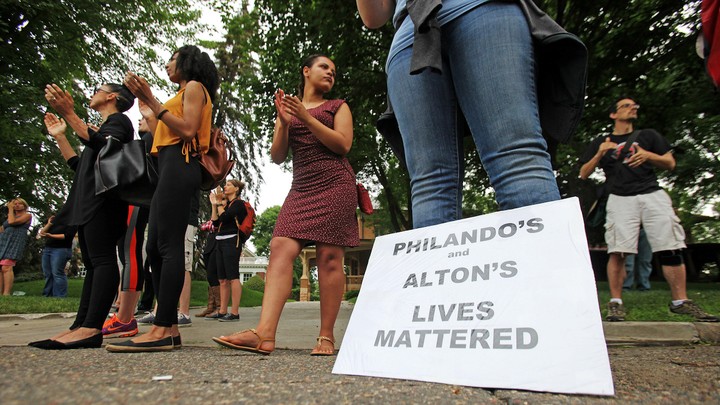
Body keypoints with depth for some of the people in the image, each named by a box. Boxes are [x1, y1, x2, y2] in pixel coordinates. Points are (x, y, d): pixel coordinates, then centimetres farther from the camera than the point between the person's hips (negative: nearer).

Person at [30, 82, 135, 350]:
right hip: (88, 202, 10)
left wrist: (69, 114, -23)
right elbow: (79, 166, 30)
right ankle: (80, 326, 2)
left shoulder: (118, 120, 3)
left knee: (102, 259, -18)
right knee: (92, 264, 3)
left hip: (103, 200, -10)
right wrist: (60, 136, 28)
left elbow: (104, 148, -19)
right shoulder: (101, 128, 31)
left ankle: (92, 328, -25)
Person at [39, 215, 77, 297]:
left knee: (57, 273, -14)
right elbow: (42, 233, 17)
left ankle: (60, 297, -13)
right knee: (47, 274, 5)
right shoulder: (55, 222, 23)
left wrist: (51, 236, -22)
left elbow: (67, 236, -13)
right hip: (47, 249, 7)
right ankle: (47, 295, 9)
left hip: (61, 250, -7)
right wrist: (49, 224, 3)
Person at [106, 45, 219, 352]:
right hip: (170, 169, 10)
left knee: (169, 245, -17)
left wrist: (153, 101, -7)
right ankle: (169, 328, 1)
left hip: (179, 165, -10)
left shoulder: (194, 87, 7)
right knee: (155, 247, 2)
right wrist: (148, 111, 32)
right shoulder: (183, 95, 32)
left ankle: (161, 330, -19)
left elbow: (188, 131, -10)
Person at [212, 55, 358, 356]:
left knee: (329, 257, -10)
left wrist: (306, 118, -7)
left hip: (334, 185, -3)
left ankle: (326, 336, -4)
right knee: (280, 248, -15)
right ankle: (264, 333, -22)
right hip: (301, 188, 3)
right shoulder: (288, 107, 22)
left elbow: (343, 145, -3)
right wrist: (284, 123, -3)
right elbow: (277, 157, 13)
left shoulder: (338, 107, 15)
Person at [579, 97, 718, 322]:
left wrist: (647, 155, -3)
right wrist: (599, 154, -6)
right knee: (618, 251, -12)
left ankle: (680, 301, 5)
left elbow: (670, 163, 16)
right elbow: (584, 174, 10)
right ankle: (615, 302, -8)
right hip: (621, 199, -2)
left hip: (653, 195, 3)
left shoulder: (648, 136, 22)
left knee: (671, 249, -4)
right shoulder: (600, 142, 17)